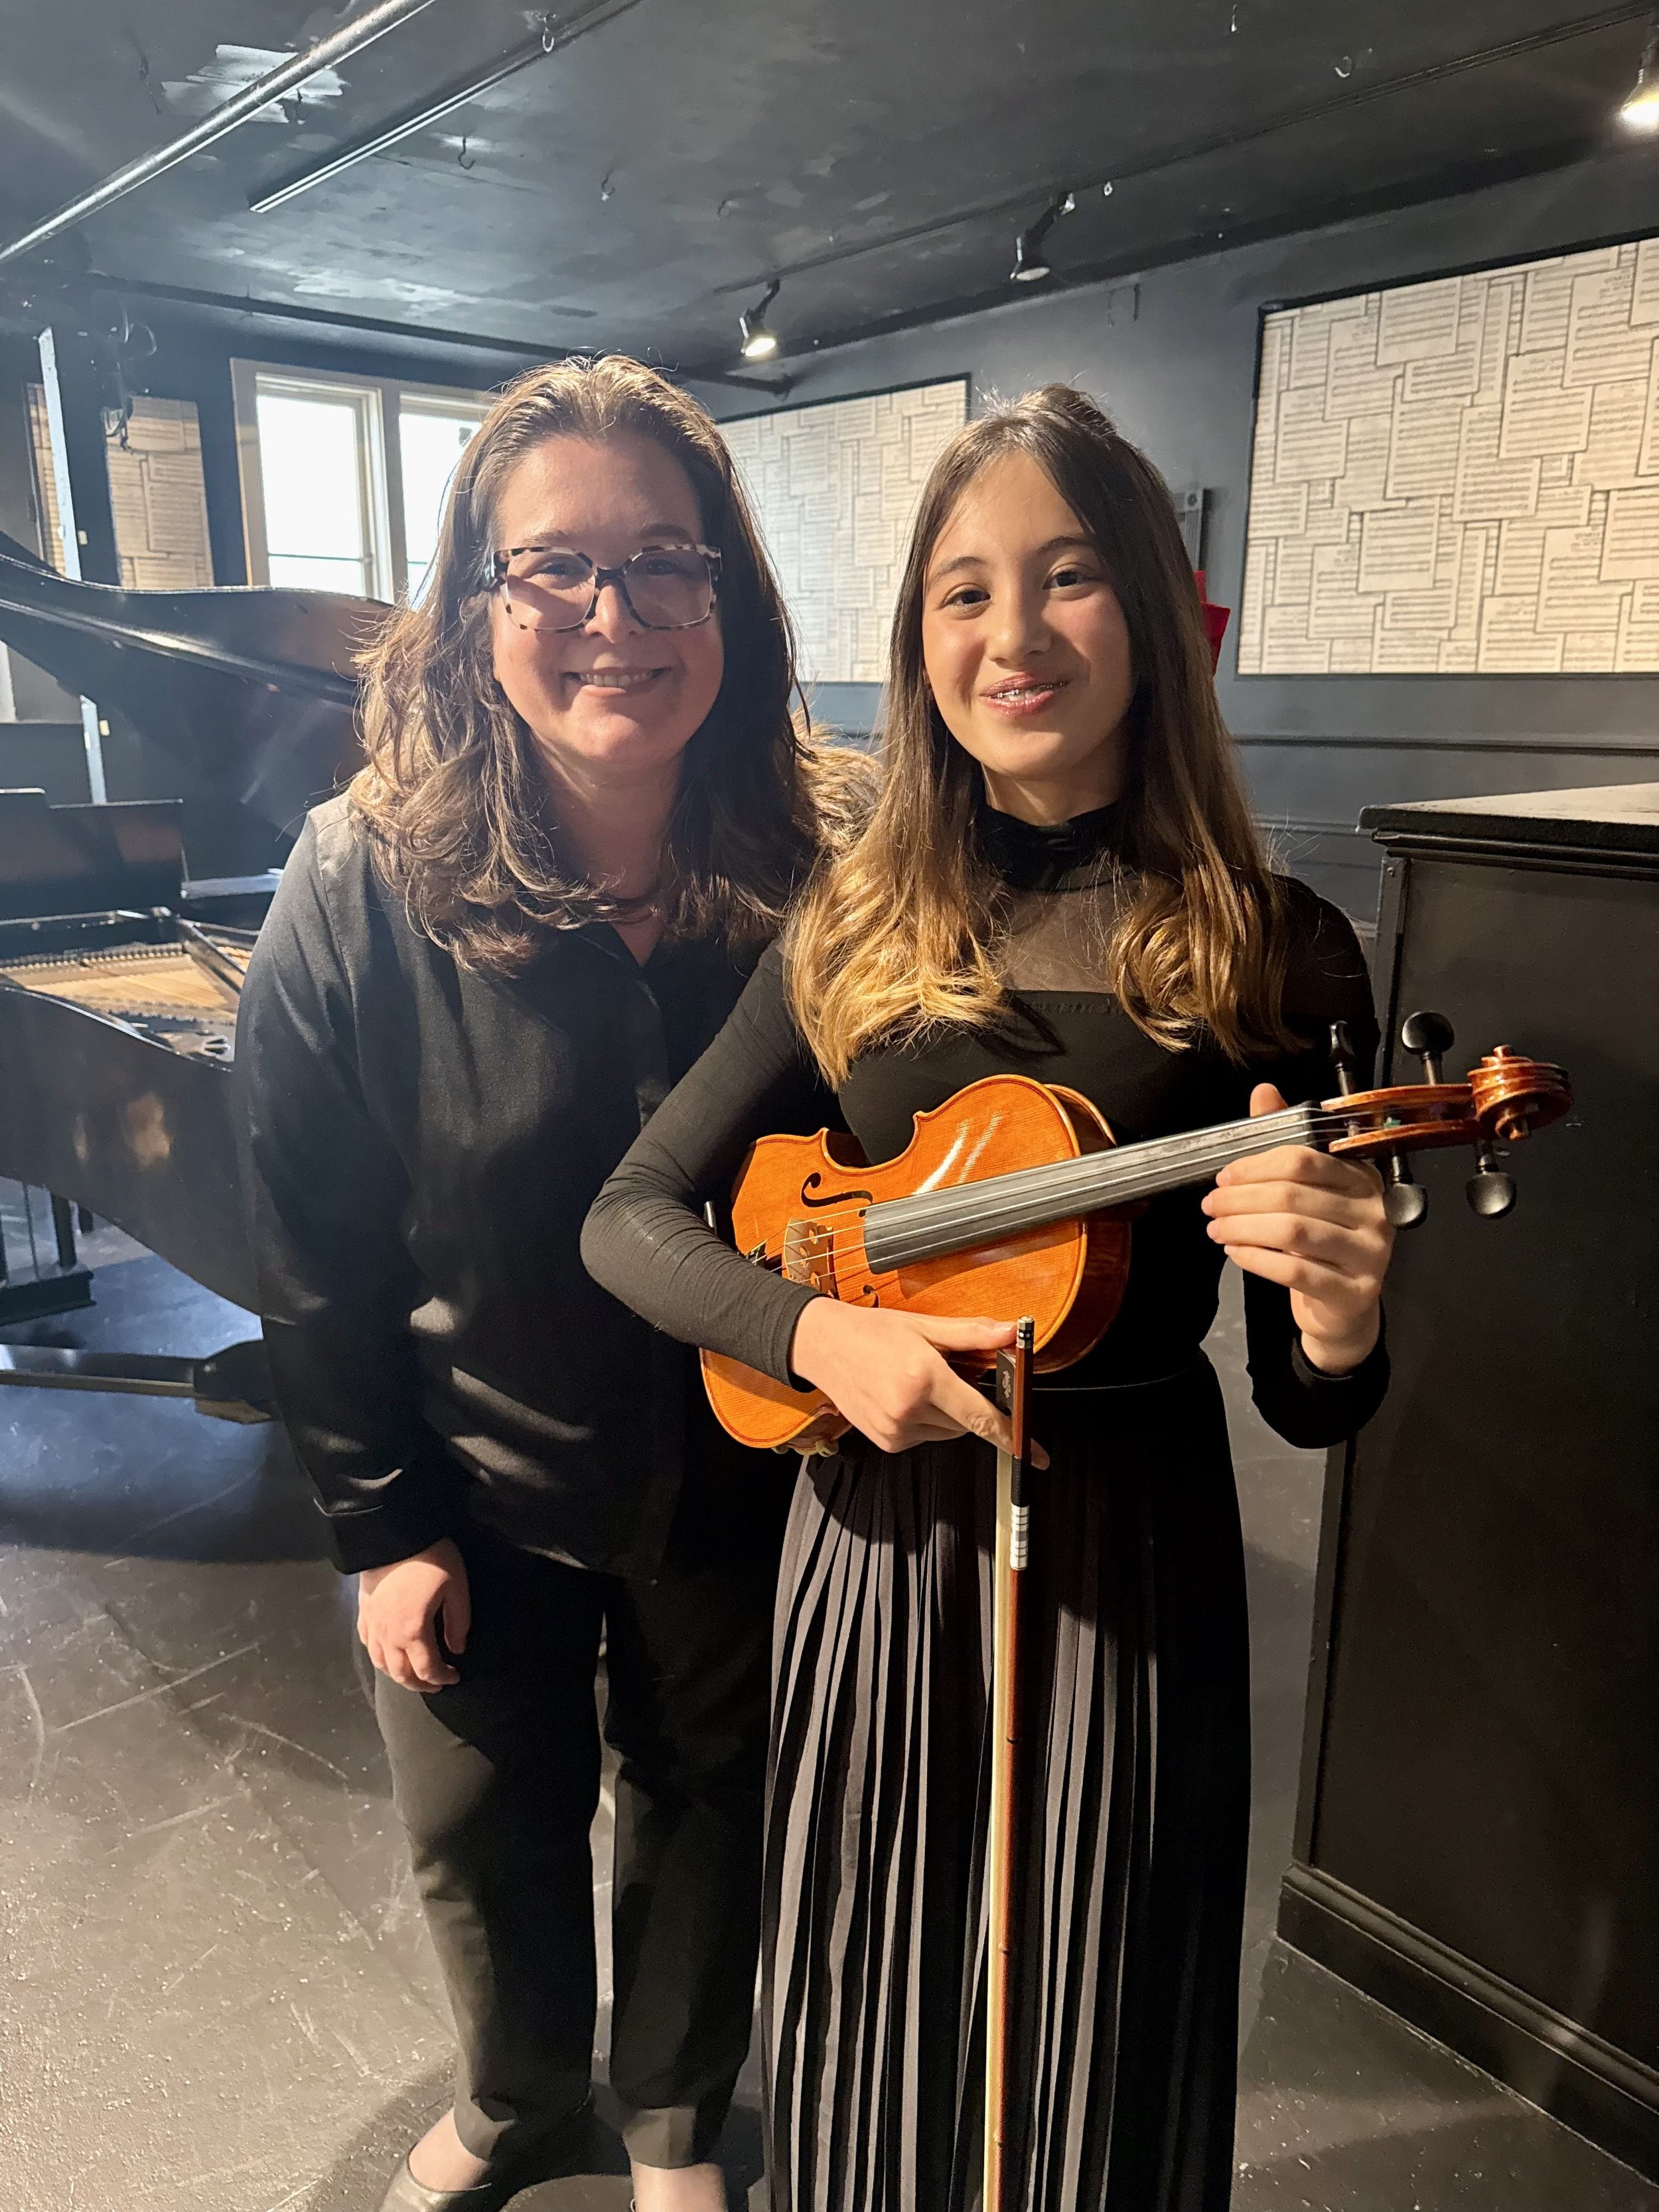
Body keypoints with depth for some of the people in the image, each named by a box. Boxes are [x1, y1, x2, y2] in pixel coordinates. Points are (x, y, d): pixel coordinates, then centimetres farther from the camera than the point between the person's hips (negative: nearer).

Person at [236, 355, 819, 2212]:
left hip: (735, 1479, 1)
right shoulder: (366, 881, -18)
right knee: (485, 1833, 23)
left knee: (705, 1806, 24)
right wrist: (381, 1523, -8)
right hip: (480, 1487, 0)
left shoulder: (812, 873, -16)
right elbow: (310, 1250, -11)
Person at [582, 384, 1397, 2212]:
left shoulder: (1268, 956, -9)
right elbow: (628, 1218, -2)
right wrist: (818, 1333, -19)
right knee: (862, 2049, 22)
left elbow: (1309, 1410, -4)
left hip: (1129, 1555, -2)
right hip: (873, 1533, 2)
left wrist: (1338, 1329, -27)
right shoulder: (854, 931, -3)